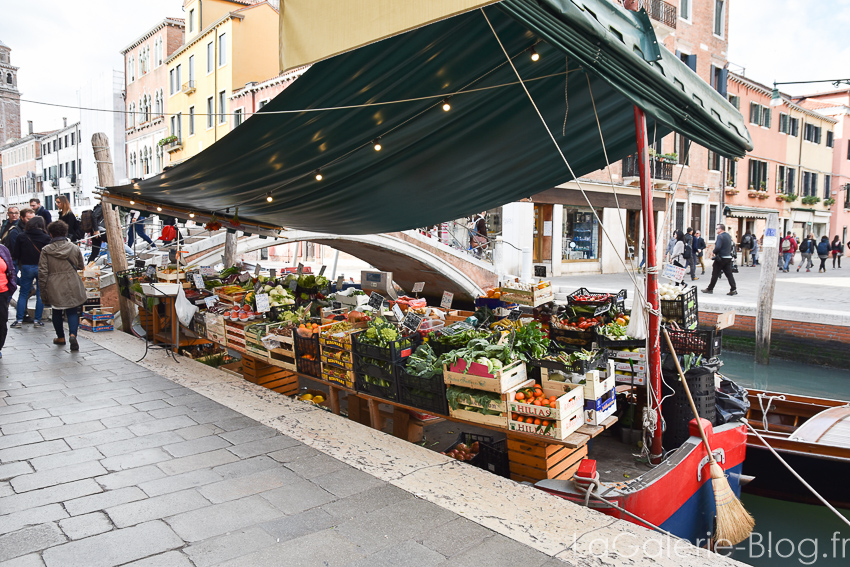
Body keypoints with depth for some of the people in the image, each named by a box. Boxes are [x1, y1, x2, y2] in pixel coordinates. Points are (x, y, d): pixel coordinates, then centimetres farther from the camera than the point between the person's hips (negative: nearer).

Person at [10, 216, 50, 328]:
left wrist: (20, 264, 19)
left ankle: (19, 320, 9)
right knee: (40, 294, 7)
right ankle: (37, 319, 8)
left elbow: (15, 255, 1)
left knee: (23, 294, 11)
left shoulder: (22, 237, -2)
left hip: (26, 267, 1)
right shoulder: (46, 238, -7)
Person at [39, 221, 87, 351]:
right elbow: (80, 266, 12)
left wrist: (43, 290, 3)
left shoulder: (46, 250, -5)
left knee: (57, 312, 17)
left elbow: (42, 272, -4)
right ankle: (73, 334, -19)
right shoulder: (74, 248, -2)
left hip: (54, 288, 0)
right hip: (72, 287, 0)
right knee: (72, 311, 4)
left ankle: (60, 337, 29)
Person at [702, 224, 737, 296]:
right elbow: (731, 246, 22)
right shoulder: (728, 236, 13)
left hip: (721, 258, -8)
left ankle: (710, 289, 11)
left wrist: (713, 252, -9)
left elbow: (717, 247, -25)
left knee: (715, 274, 2)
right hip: (728, 257, 8)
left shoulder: (720, 236, -15)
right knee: (729, 274, 5)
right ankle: (733, 289, -1)